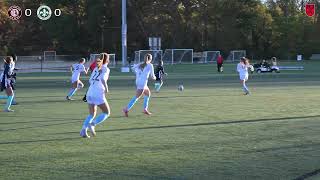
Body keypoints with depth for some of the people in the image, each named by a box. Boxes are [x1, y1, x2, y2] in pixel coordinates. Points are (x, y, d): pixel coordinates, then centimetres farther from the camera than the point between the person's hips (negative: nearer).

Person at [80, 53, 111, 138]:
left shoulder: (96, 68, 15)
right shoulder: (106, 69, -4)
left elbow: (90, 80, 13)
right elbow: (103, 79, -22)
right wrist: (106, 88, -9)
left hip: (90, 93, 7)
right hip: (98, 95, -7)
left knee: (92, 114, 17)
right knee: (107, 113, 9)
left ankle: (83, 130, 0)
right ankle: (92, 125, -9)